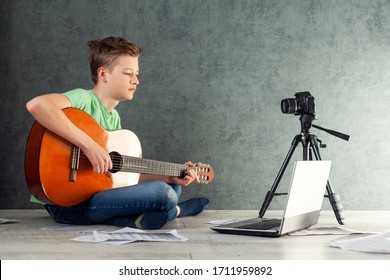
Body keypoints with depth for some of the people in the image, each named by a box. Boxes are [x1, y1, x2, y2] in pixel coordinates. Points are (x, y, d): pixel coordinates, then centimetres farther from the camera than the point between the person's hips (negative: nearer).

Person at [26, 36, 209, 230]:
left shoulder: (114, 118, 14)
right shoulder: (85, 99, -12)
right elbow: (36, 105, -34)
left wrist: (170, 177, 7)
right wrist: (89, 145, -33)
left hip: (95, 192, 10)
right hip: (66, 203, -10)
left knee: (173, 187, 19)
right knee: (163, 194, -26)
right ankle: (175, 211, 6)